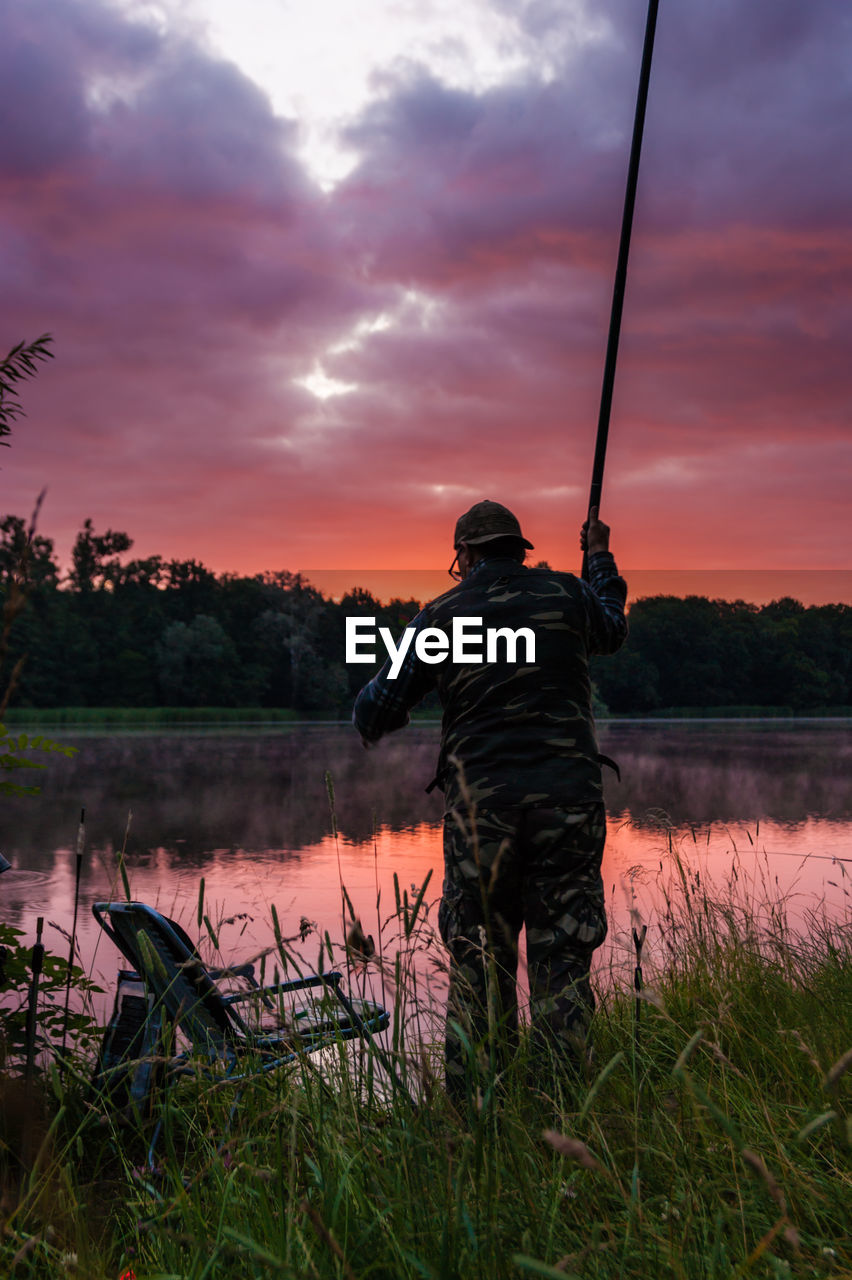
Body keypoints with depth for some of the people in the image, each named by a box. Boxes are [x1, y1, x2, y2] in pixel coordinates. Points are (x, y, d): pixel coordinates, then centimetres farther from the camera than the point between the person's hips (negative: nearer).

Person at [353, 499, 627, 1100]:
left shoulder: (439, 616, 5)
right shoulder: (565, 593, 7)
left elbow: (373, 713, 6)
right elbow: (613, 632, 30)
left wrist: (373, 725, 30)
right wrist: (602, 559, 43)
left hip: (480, 804, 0)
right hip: (569, 796, 0)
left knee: (481, 956, 10)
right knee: (562, 956, 5)